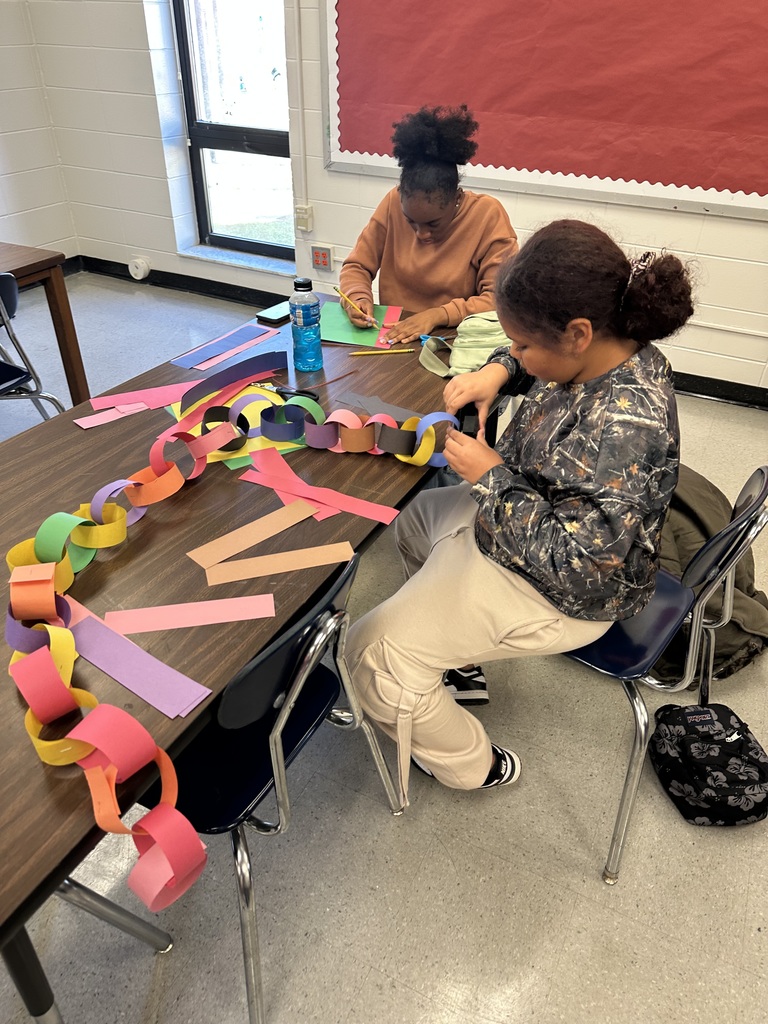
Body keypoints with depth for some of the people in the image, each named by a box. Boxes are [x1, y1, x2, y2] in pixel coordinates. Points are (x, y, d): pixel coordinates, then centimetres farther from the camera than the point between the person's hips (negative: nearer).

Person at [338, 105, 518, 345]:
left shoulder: (488, 215, -12)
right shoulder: (393, 203, -4)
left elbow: (502, 300, -14)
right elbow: (357, 266, 4)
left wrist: (438, 315, -25)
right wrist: (358, 299, -17)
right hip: (393, 337, 2)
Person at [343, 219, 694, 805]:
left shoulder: (624, 427, -37)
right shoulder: (615, 351, -9)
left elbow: (579, 565, -33)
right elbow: (531, 366, 14)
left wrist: (490, 477, -26)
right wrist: (498, 371, -8)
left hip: (563, 593, -10)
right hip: (521, 519, 10)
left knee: (373, 652, -10)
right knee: (414, 516, 29)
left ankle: (473, 765, 14)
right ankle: (454, 645, 38)